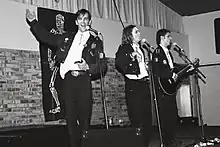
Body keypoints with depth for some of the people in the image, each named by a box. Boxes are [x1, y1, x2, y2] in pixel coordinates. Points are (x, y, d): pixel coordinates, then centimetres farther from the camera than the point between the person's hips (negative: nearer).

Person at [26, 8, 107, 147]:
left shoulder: (96, 41, 10)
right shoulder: (66, 38, 18)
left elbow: (103, 65, 5)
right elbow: (46, 36, 25)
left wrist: (89, 67, -12)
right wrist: (33, 21, 19)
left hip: (83, 80, -2)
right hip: (68, 79, 2)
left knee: (84, 116, -7)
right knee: (70, 116, 3)